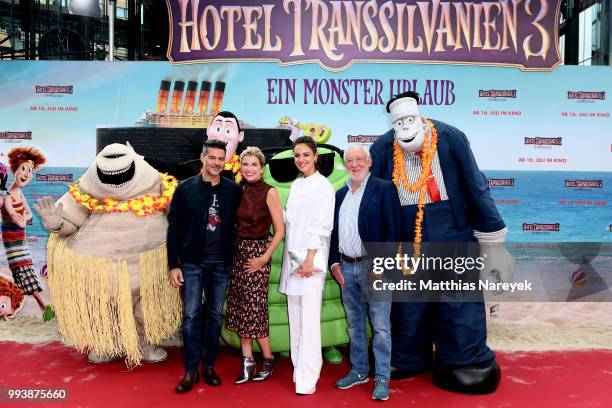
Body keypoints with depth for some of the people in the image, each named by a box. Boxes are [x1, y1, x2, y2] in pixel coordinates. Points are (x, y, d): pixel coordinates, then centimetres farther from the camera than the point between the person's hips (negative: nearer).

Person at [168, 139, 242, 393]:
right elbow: (174, 228, -1)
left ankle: (209, 366, 24)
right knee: (191, 316, 3)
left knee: (215, 315, 11)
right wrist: (173, 264, -4)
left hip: (221, 264, 2)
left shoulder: (234, 190, 1)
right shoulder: (185, 188, -2)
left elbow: (238, 225, 7)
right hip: (192, 263, -1)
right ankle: (191, 370, 15)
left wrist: (233, 259, 1)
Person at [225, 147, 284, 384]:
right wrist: (233, 248, 1)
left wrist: (264, 258, -13)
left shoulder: (269, 192, -10)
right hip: (238, 251, 6)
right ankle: (247, 362, 19)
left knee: (254, 308, -1)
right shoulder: (239, 191, 6)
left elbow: (280, 231, -10)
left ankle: (268, 360, 19)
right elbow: (236, 224, 13)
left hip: (258, 253, -6)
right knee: (240, 307, 8)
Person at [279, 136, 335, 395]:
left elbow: (321, 225, -12)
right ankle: (298, 368, 22)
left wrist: (310, 258, -17)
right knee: (295, 317, 11)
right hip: (292, 256, 7)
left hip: (310, 257, -7)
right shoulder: (295, 185, 14)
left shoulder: (323, 185, -6)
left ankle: (308, 378, 1)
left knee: (309, 318, -6)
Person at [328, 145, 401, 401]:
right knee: (354, 324, 16)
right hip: (346, 267, 6)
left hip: (374, 266, -5)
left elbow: (393, 230, -10)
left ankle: (382, 378, 15)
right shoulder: (340, 194, 13)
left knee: (380, 327, 2)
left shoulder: (383, 188, -5)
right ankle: (359, 371, 30)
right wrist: (334, 262, 6)